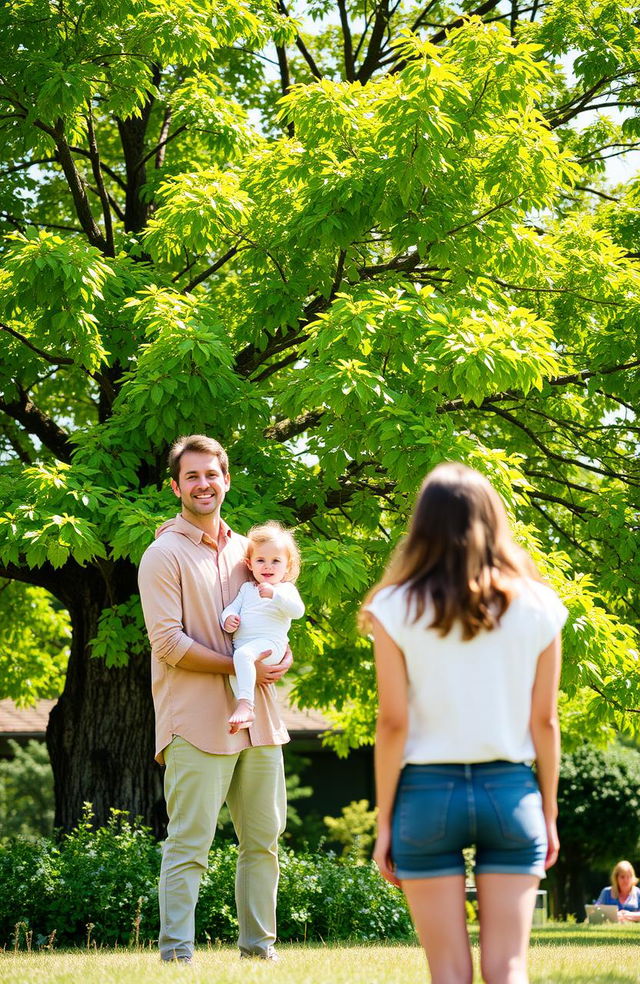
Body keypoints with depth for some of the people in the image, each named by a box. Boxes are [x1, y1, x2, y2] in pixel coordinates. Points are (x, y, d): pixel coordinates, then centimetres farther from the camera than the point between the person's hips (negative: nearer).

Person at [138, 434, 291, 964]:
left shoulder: (245, 549, 17)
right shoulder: (164, 555, -3)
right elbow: (168, 642, -11)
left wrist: (281, 655, 1)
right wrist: (239, 666, -16)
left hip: (257, 719, 6)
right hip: (197, 721, -6)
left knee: (263, 839, 10)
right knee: (189, 843, -7)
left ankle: (258, 946, 18)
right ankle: (176, 954, -4)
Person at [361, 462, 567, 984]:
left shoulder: (397, 608, -5)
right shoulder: (537, 606, 0)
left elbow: (393, 724, -5)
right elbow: (544, 721, 2)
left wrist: (384, 821, 2)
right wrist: (549, 813, 11)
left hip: (428, 790, -1)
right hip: (510, 790, 1)